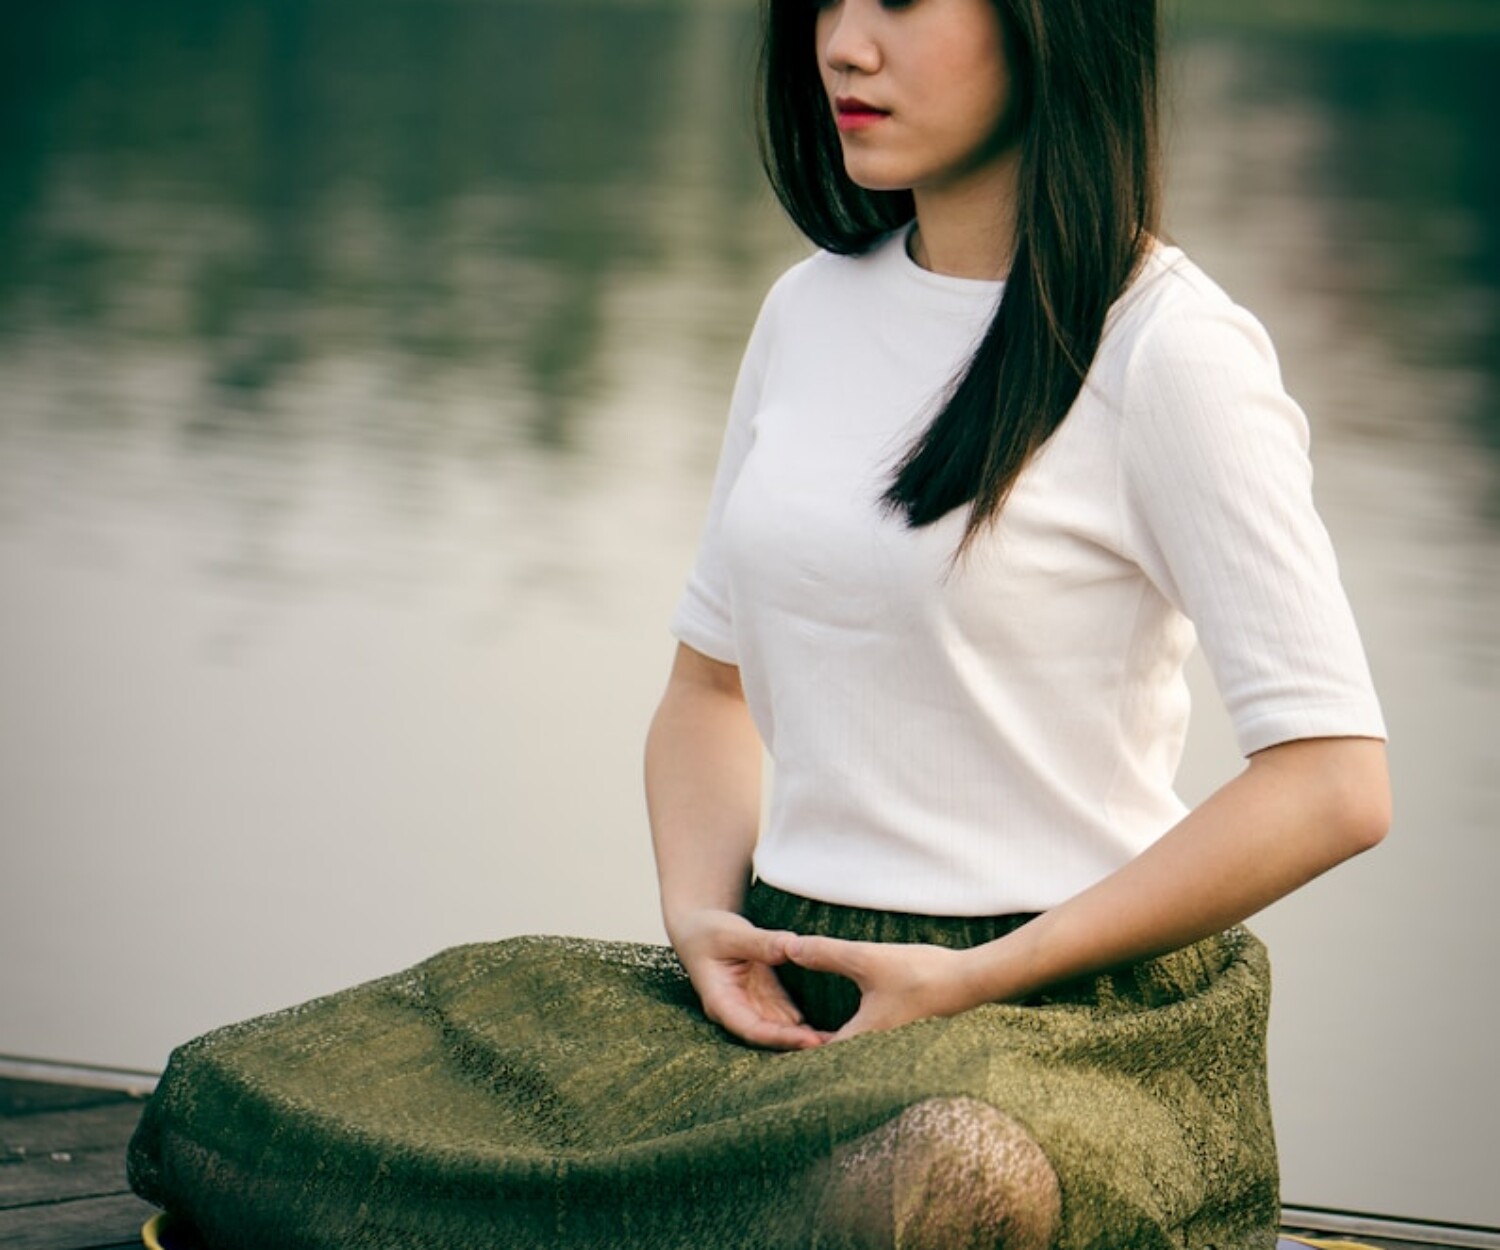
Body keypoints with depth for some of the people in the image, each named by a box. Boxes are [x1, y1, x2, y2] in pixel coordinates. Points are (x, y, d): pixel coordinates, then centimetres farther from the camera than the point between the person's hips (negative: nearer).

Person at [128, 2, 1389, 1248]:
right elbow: (709, 683, 22)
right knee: (228, 1105, -8)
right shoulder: (813, 310, 13)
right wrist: (704, 915, 1)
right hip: (791, 986, 8)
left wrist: (980, 980, -15)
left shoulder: (1167, 348, -8)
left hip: (1072, 1011, -7)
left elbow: (1334, 785, -14)